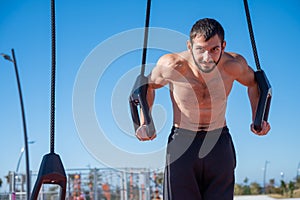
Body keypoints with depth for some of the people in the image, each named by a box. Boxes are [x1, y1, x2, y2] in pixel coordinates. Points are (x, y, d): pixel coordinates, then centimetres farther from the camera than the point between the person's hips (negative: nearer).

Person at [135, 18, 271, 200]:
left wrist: (258, 119, 0)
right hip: (182, 143, -1)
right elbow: (148, 85, 2)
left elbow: (253, 82, 10)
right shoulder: (172, 65, -19)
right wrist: (144, 124, -6)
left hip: (220, 142, 2)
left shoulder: (234, 65, -14)